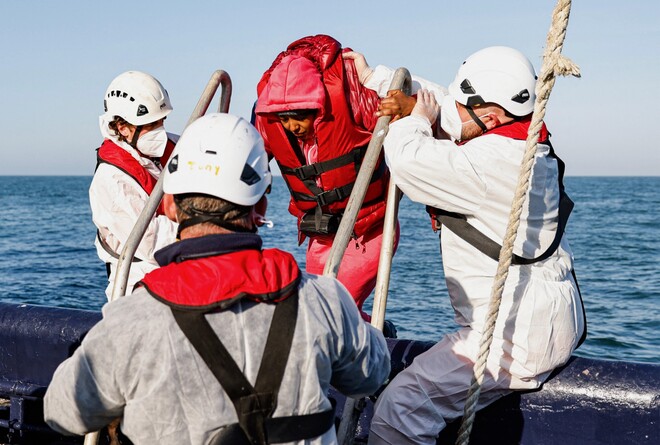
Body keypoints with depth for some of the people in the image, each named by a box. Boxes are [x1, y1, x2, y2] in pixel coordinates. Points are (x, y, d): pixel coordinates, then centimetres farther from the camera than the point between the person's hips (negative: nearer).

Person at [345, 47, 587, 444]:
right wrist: (374, 77, 21)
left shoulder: (493, 161, -24)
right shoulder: (523, 144, 8)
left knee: (401, 408, -20)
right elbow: (442, 107, 19)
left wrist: (417, 119, -5)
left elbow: (409, 160, -28)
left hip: (516, 336, -11)